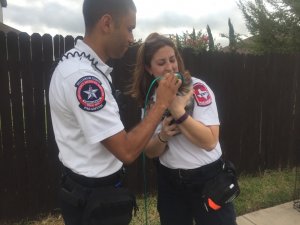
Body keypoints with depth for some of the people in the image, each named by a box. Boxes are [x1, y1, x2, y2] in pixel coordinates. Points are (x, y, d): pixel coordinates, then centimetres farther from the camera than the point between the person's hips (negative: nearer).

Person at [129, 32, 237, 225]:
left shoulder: (197, 88, -15)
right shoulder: (149, 99, -1)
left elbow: (209, 141, -22)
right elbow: (150, 152, 3)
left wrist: (178, 111, -29)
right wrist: (162, 136, -17)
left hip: (207, 178, -3)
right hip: (170, 182, 4)